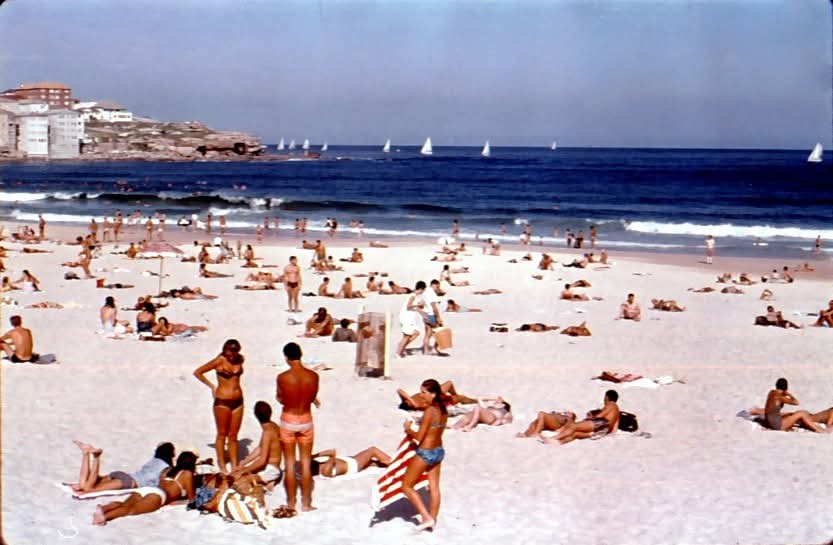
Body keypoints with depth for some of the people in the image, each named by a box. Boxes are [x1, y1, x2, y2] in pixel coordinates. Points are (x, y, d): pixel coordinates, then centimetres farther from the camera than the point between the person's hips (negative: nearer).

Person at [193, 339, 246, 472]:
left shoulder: (240, 359, 3)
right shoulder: (220, 361, -11)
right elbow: (197, 372, -5)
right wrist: (212, 386, -2)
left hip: (238, 401, 4)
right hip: (222, 401, -4)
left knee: (233, 435, 9)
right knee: (222, 434, 5)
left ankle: (234, 466, 14)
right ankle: (222, 466, 13)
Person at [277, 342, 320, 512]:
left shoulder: (283, 377, -16)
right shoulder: (313, 376, -10)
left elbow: (280, 399, -1)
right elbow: (312, 398, 3)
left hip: (288, 420, -2)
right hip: (306, 420, 2)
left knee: (290, 463, 9)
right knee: (306, 463, 10)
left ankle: (291, 503, 14)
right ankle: (306, 503, 14)